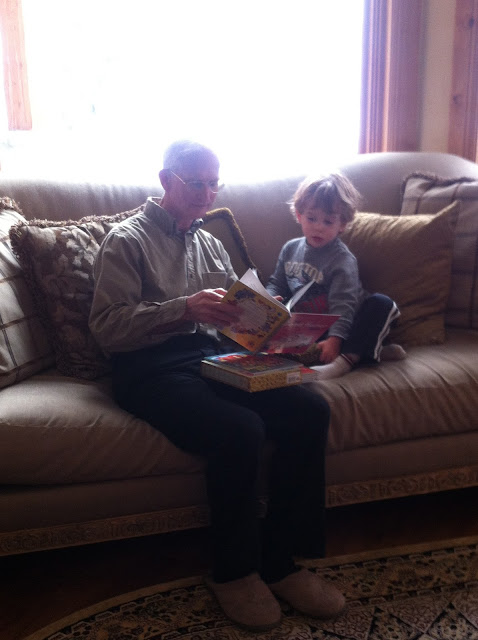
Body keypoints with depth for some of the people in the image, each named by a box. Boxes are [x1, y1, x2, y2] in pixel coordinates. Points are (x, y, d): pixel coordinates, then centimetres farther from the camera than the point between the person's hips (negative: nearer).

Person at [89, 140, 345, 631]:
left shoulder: (208, 242, 24)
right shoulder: (127, 240, 3)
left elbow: (237, 313, 23)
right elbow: (107, 325, -10)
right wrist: (184, 308, -23)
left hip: (211, 354, 6)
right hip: (151, 368, -6)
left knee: (310, 411, -18)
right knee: (240, 430, -32)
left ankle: (280, 561, -5)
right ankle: (234, 572, -6)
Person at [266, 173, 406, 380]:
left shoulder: (343, 260, -11)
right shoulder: (290, 249, 7)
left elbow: (342, 306, -21)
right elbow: (276, 284, 15)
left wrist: (334, 339, -37)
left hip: (341, 329, -4)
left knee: (381, 303, -26)